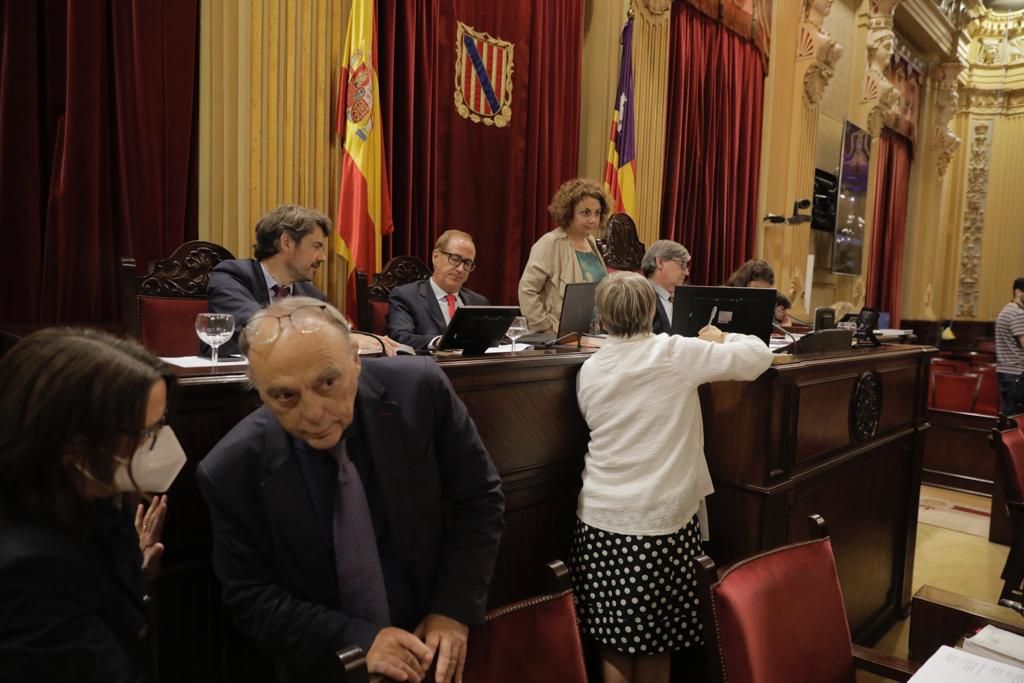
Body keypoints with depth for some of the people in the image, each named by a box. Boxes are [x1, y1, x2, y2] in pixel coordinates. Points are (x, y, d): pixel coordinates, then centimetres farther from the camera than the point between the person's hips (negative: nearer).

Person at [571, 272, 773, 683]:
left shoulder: (589, 370, 2)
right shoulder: (676, 353, -10)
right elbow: (758, 357, -4)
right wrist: (721, 338, 16)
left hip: (601, 519, 3)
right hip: (660, 520, -3)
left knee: (614, 640, 14)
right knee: (655, 641, 13)